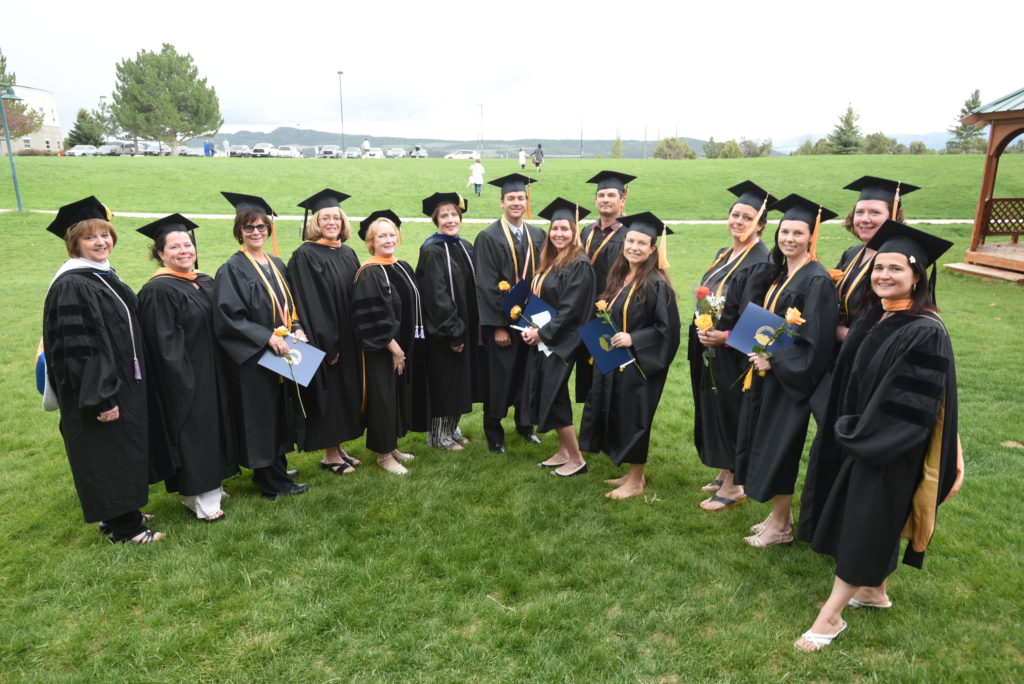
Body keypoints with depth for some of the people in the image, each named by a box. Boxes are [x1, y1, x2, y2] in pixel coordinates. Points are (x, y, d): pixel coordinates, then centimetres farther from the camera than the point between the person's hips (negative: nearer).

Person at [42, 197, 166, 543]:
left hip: (123, 382, 9)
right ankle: (122, 527, 18)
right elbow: (77, 348, -23)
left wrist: (135, 384, 17)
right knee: (107, 453, 4)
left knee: (123, 450, 18)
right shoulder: (71, 286, -19)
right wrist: (100, 398, -24)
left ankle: (118, 511, 34)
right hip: (98, 389, -9)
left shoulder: (105, 276, 9)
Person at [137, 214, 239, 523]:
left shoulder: (205, 282, 9)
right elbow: (163, 344, -18)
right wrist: (184, 380, -20)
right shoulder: (157, 291, -15)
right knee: (193, 434, 1)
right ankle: (199, 500, 14)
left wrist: (222, 371, 11)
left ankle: (211, 485, 31)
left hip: (212, 374, 8)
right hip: (185, 379, -8)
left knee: (213, 427, 16)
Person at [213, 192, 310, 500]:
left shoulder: (277, 265, 11)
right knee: (261, 417, 2)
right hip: (253, 358, -7)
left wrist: (297, 329, -4)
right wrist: (267, 337, -23)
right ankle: (273, 482, 13)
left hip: (283, 353, 7)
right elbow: (228, 318, -17)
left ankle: (274, 468, 28)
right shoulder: (231, 270, -10)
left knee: (280, 414, 14)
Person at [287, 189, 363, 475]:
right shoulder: (305, 257, -12)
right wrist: (327, 344, -19)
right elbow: (309, 305, -16)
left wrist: (359, 338, 8)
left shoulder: (348, 254, 10)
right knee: (327, 394, 2)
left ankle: (337, 447, 28)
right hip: (324, 341, -7)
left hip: (348, 340, 7)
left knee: (346, 393, 14)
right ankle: (329, 455, 16)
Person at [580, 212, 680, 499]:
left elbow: (668, 328, -18)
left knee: (634, 419, 3)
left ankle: (636, 482, 19)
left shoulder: (656, 284, -15)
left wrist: (633, 339, -23)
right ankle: (632, 473, 31)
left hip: (640, 364, -8)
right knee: (618, 418, 15)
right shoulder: (618, 278, 8)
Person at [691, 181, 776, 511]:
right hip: (709, 350, 9)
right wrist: (701, 327, 7)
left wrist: (725, 336, -28)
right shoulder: (723, 255, 11)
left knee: (729, 413, 0)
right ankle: (725, 472, 31)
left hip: (734, 354, -9)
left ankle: (733, 485, 14)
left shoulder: (761, 262, -16)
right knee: (713, 411, 15)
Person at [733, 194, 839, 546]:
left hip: (791, 378, -8)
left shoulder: (816, 280, -17)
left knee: (779, 448, 2)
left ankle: (780, 526, 18)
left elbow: (816, 340, -20)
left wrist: (774, 359, -17)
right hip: (765, 370, 8)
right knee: (765, 444, 14)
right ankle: (781, 513, 30)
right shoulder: (776, 273, 8)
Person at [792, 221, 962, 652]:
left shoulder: (926, 333, -21)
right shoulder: (871, 318, 3)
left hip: (889, 452, -8)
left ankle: (830, 617, 12)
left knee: (864, 527, 2)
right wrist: (847, 430, 7)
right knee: (869, 521, 21)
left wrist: (864, 437, -16)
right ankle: (874, 591, 40)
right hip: (856, 439, 8)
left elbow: (913, 406, -23)